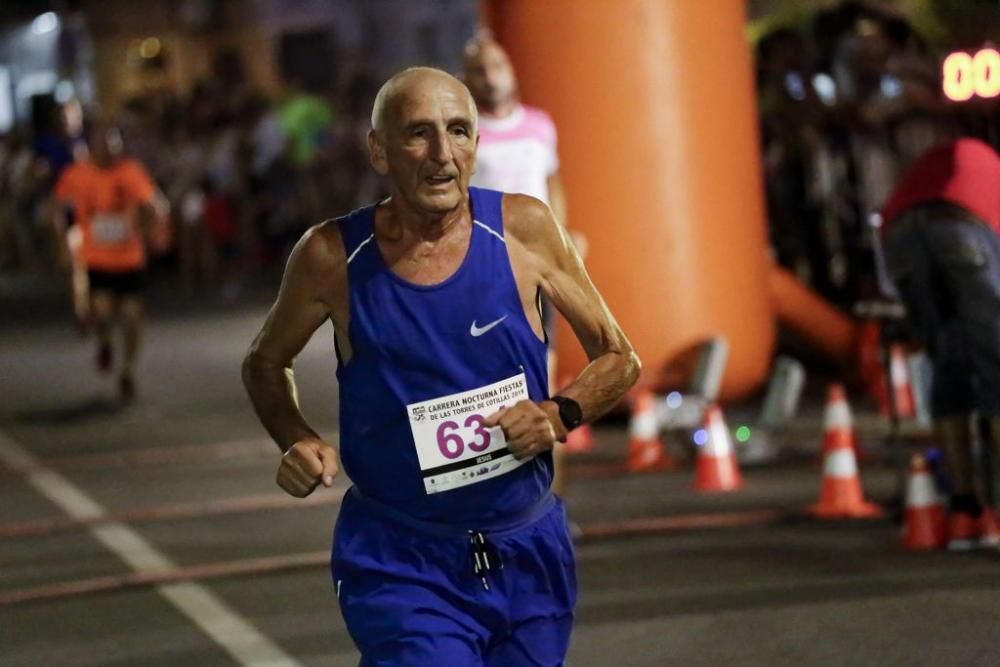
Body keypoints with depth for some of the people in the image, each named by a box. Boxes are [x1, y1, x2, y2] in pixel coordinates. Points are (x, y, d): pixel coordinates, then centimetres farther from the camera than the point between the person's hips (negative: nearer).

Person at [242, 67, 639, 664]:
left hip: (528, 554, 3)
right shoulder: (332, 257, -8)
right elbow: (265, 364, 11)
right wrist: (297, 440, -7)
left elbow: (619, 359, 6)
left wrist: (561, 414, -12)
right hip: (400, 566, -3)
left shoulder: (524, 229, -5)